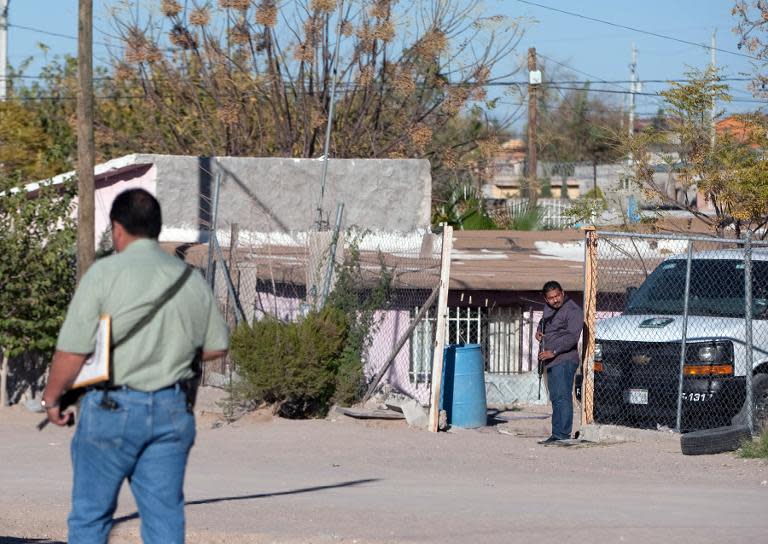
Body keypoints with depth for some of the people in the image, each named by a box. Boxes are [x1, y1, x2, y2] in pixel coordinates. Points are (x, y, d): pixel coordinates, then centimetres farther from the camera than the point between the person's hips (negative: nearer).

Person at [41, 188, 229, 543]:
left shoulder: (104, 273, -10)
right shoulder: (191, 280, 5)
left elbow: (72, 352, -12)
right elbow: (217, 346, 14)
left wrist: (51, 398, 3)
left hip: (112, 408, -4)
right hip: (171, 410, 4)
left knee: (90, 515, 7)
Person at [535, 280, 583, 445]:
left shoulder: (572, 311, -11)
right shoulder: (549, 308, 16)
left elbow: (572, 337, -20)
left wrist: (553, 352, -23)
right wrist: (538, 331, 14)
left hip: (565, 360, -9)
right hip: (551, 362, 9)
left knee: (563, 398, -14)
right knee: (555, 399, 11)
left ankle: (562, 436, -18)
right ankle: (557, 435, 15)